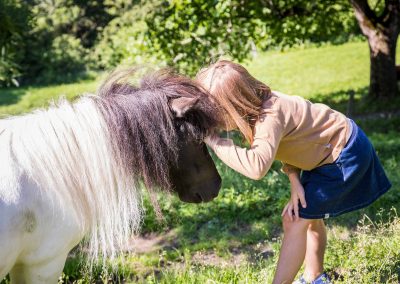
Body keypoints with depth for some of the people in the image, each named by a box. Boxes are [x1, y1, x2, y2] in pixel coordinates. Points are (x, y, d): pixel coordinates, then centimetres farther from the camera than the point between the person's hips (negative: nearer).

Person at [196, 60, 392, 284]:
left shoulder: (268, 118, -35)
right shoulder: (259, 105, -9)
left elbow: (257, 166, -53)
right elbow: (287, 144, 0)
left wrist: (213, 140, -44)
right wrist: (295, 181, -15)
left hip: (345, 154, -9)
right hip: (332, 143, 9)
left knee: (296, 220, -9)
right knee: (308, 217, 19)